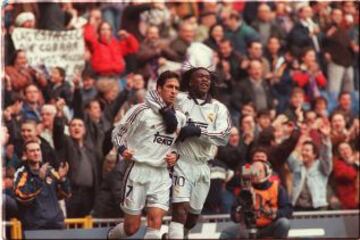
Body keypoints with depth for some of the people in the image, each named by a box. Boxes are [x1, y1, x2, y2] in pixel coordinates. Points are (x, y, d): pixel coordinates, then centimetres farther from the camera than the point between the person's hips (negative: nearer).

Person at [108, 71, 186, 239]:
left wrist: (175, 156, 3)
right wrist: (123, 149, -17)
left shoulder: (180, 118, 10)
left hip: (161, 174, 4)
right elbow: (117, 132, 2)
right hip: (138, 169, -4)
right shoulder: (142, 110, -5)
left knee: (155, 223, -12)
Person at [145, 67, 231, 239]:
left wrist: (198, 131, -20)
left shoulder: (218, 108, 6)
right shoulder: (180, 99, -2)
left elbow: (224, 137, -8)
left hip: (202, 167, 4)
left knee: (193, 216, 15)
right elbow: (151, 96, -9)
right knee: (180, 211, -17)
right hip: (183, 164, -4)